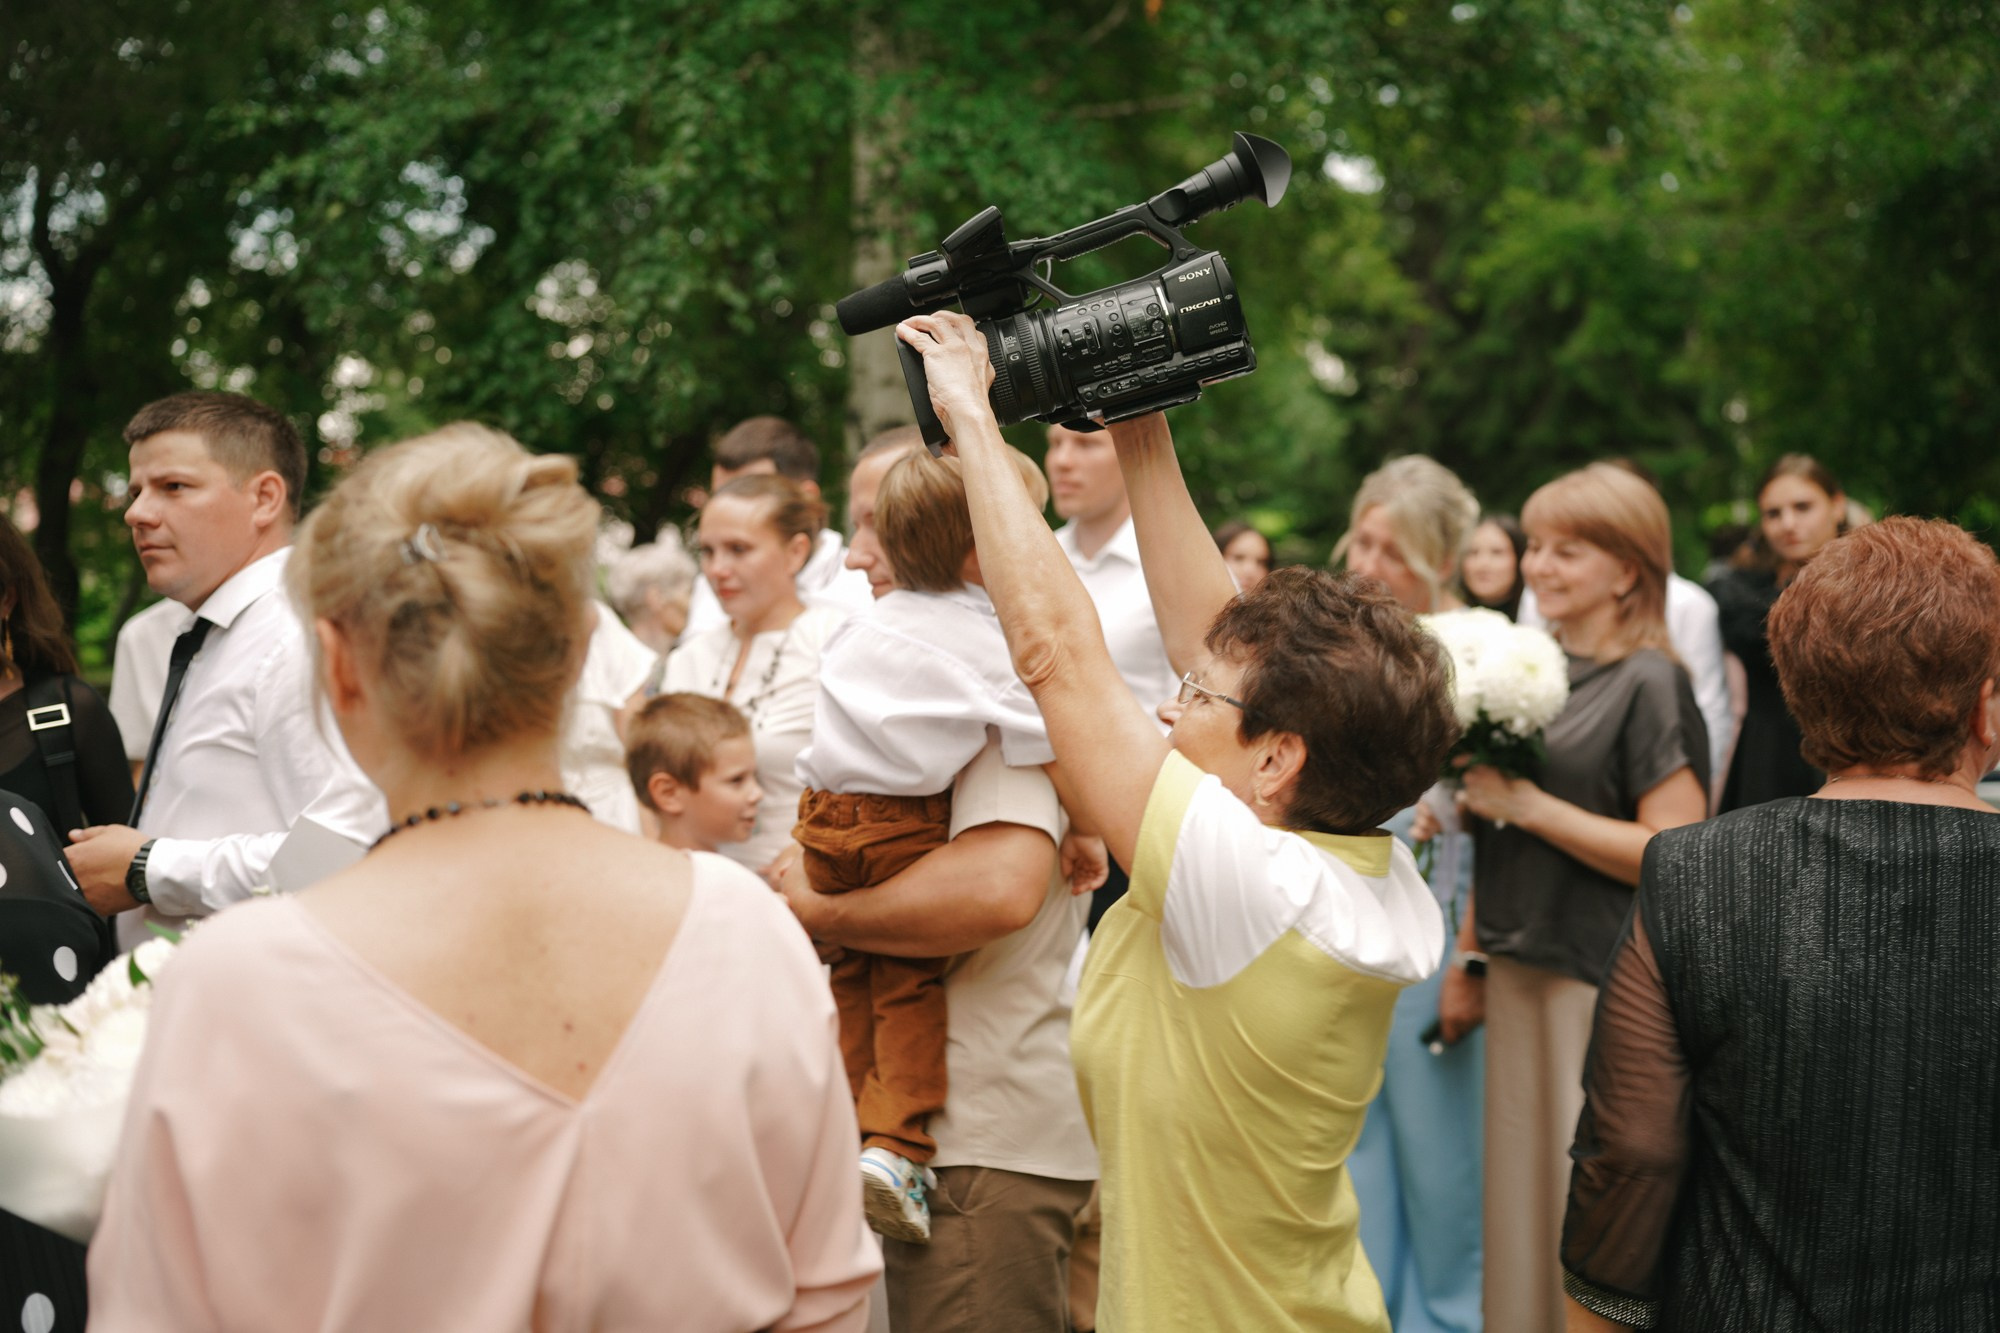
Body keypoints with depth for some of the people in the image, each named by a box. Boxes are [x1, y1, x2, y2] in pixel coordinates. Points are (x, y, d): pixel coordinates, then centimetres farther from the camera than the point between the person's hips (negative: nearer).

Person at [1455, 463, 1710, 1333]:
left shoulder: (1650, 684, -11)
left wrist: (1526, 803, -19)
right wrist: (1471, 952, 12)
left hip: (1602, 986, -7)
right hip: (1518, 970, 7)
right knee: (1520, 1186, 14)